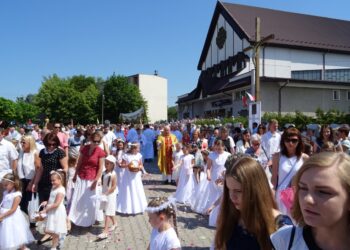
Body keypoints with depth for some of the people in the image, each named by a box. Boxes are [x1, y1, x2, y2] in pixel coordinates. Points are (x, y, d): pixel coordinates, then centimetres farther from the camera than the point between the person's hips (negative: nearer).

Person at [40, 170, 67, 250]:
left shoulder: (60, 190, -22)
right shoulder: (53, 188, 7)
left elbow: (56, 204, -25)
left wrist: (46, 209, -23)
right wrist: (46, 202, -2)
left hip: (57, 213, -9)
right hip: (51, 212, 9)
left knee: (55, 231, 5)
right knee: (47, 231, 15)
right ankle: (56, 242, 34)